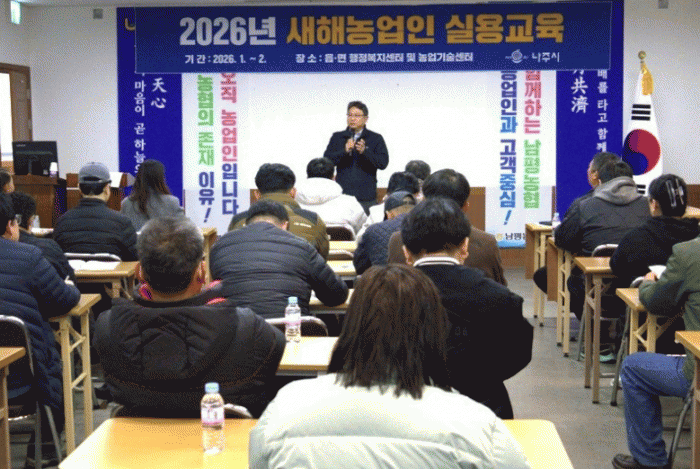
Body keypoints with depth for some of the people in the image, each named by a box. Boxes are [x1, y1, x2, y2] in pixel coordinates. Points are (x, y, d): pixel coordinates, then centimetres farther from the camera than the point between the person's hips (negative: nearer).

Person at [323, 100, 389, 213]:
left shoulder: (376, 138, 10)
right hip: (342, 195, 1)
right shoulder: (337, 137, 14)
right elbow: (327, 161, 3)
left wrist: (365, 151, -16)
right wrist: (345, 151, -12)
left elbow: (383, 163, -2)